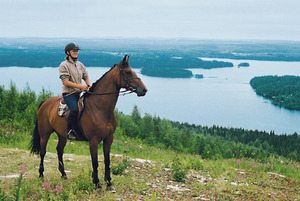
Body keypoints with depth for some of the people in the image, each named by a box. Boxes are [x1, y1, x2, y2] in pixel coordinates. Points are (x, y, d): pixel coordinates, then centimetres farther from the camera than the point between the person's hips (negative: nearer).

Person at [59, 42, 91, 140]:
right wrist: (81, 86, -18)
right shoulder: (64, 65, -3)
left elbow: (86, 77, 21)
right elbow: (66, 82, -12)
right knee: (75, 109, -32)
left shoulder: (80, 64, 18)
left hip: (80, 92, 7)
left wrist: (89, 86, -2)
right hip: (69, 93, -7)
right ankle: (69, 131, -17)